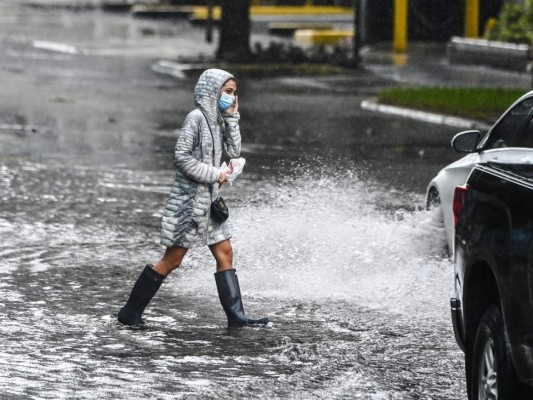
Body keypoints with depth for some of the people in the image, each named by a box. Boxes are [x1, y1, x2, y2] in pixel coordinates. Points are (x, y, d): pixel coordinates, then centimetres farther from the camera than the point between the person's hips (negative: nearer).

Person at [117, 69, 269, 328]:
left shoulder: (216, 119, 12)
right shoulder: (196, 118, -14)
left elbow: (234, 151, 7)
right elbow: (181, 156, -20)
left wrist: (232, 118, 3)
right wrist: (213, 175, -16)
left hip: (207, 200, 9)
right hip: (189, 199, -9)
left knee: (224, 253, 6)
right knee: (172, 260, -6)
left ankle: (235, 316, 7)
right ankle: (130, 312, 1)